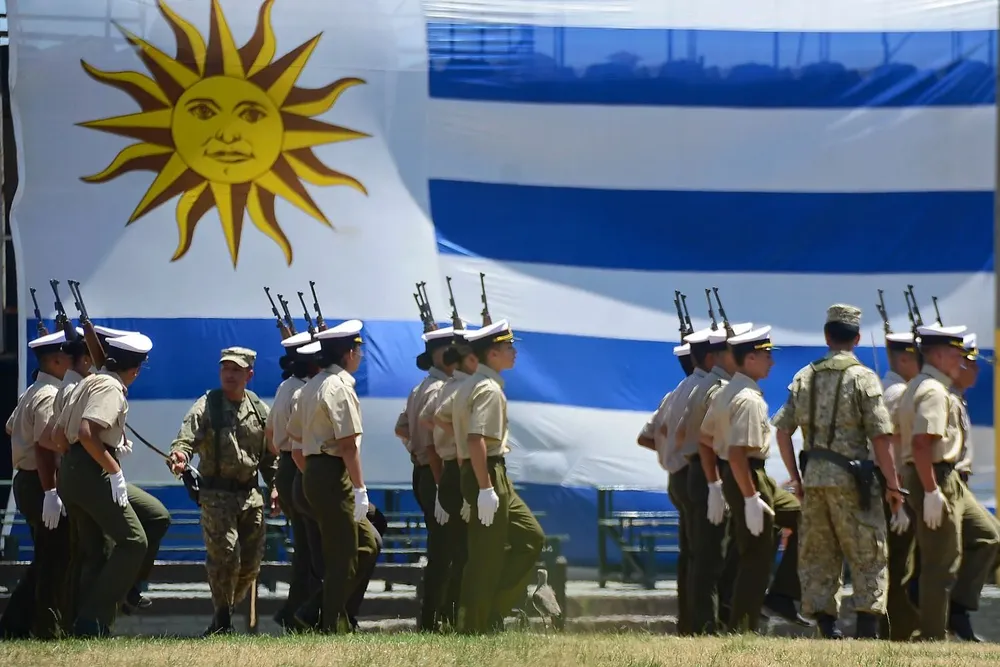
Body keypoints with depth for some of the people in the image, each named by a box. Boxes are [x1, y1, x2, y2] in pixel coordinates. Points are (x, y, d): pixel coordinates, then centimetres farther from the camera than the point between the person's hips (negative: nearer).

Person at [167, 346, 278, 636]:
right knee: (225, 557, -13)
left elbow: (270, 454, 20)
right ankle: (222, 621, -1)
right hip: (217, 494, -5)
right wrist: (180, 455, -40)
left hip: (250, 494, 5)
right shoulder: (207, 406, -3)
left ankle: (226, 610, 23)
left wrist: (275, 486, 10)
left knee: (251, 563, 6)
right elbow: (187, 436, -19)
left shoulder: (259, 409, 10)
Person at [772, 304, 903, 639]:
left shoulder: (805, 377, 7)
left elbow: (782, 430, 7)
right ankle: (867, 628, -3)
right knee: (868, 555, 3)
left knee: (818, 554, 11)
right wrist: (893, 485, -4)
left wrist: (796, 478, 15)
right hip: (851, 477, -4)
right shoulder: (863, 377, -7)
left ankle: (826, 626, 10)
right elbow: (881, 437, -11)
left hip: (813, 476, 4)